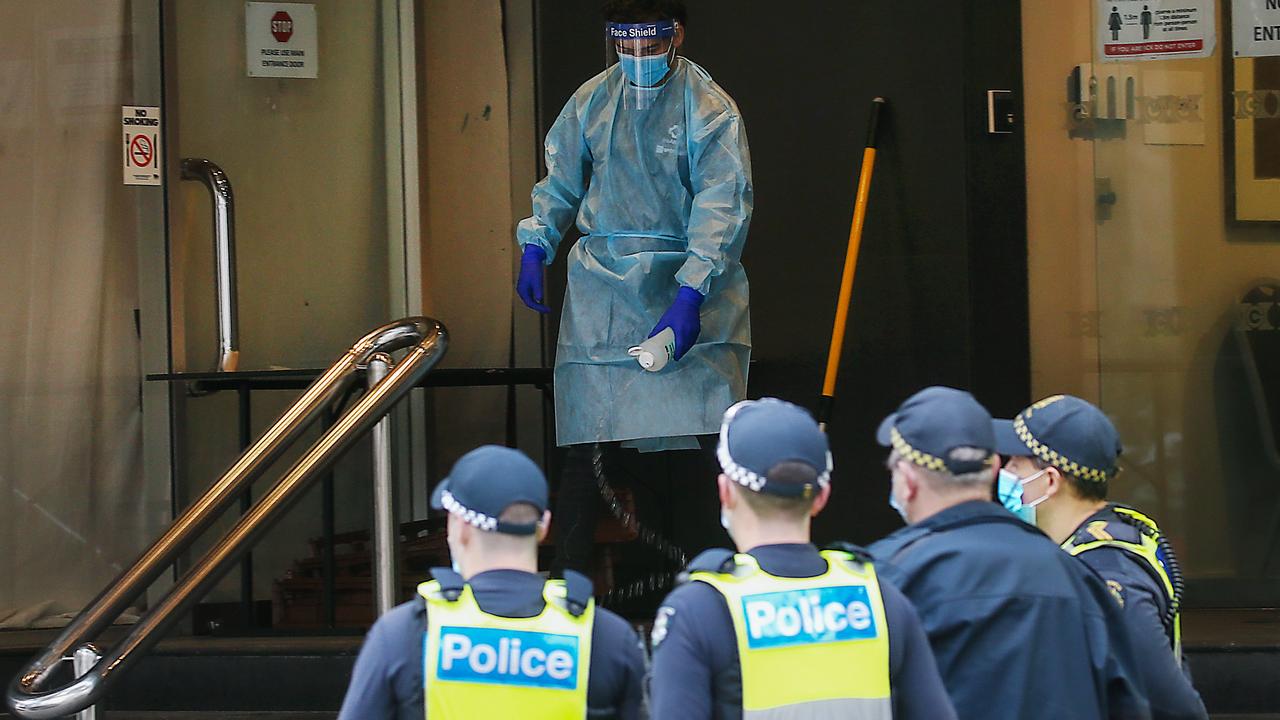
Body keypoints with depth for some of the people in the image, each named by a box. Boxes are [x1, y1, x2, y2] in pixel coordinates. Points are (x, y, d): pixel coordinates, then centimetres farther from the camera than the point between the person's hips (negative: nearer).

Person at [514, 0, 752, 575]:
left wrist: (690, 299, -23)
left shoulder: (710, 110, -6)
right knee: (587, 448, -2)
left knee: (693, 451, -7)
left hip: (690, 293, -3)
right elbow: (560, 182, 21)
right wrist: (535, 249, 8)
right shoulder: (591, 102, 7)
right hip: (602, 287, 3)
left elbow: (723, 208, -13)